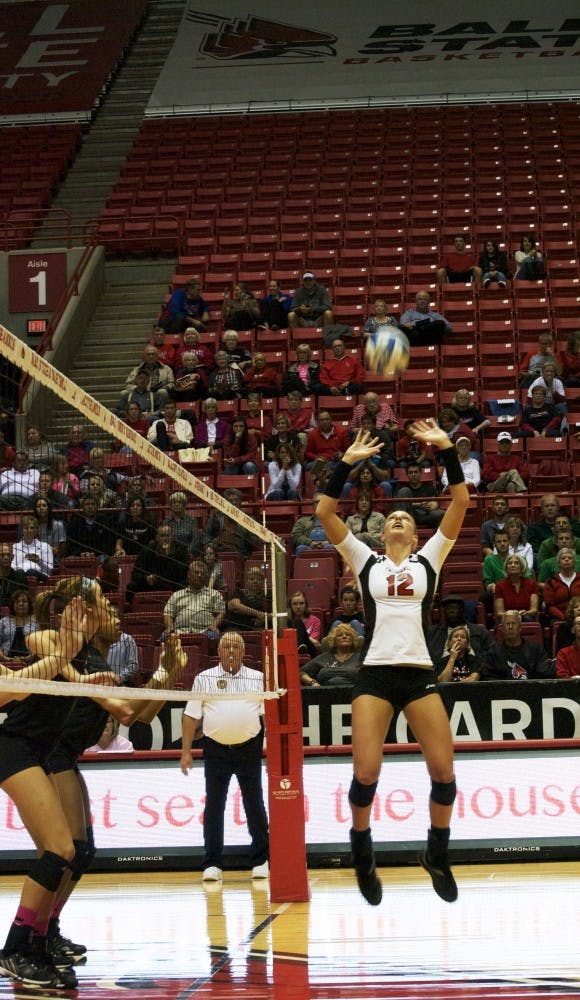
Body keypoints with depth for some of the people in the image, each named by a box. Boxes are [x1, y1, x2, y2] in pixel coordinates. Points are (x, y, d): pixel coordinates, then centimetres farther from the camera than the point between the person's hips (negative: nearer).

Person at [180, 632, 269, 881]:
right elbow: (191, 717, 5)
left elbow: (268, 714, 3)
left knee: (254, 805, 3)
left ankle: (260, 861, 11)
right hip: (216, 750, 0)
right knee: (214, 807, 2)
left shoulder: (258, 679, 6)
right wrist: (186, 752, -1)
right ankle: (212, 865, 7)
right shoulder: (204, 679, 6)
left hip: (249, 748, 0)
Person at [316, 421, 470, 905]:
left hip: (419, 674, 1)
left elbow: (460, 504, 6)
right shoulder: (365, 560, 14)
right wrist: (347, 462, -1)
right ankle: (363, 856, 13)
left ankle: (437, 853, 17)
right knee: (366, 772, -10)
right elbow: (325, 512, 5)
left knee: (444, 770, -6)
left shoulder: (428, 560, 13)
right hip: (375, 673, -1)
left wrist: (447, 448, -1)